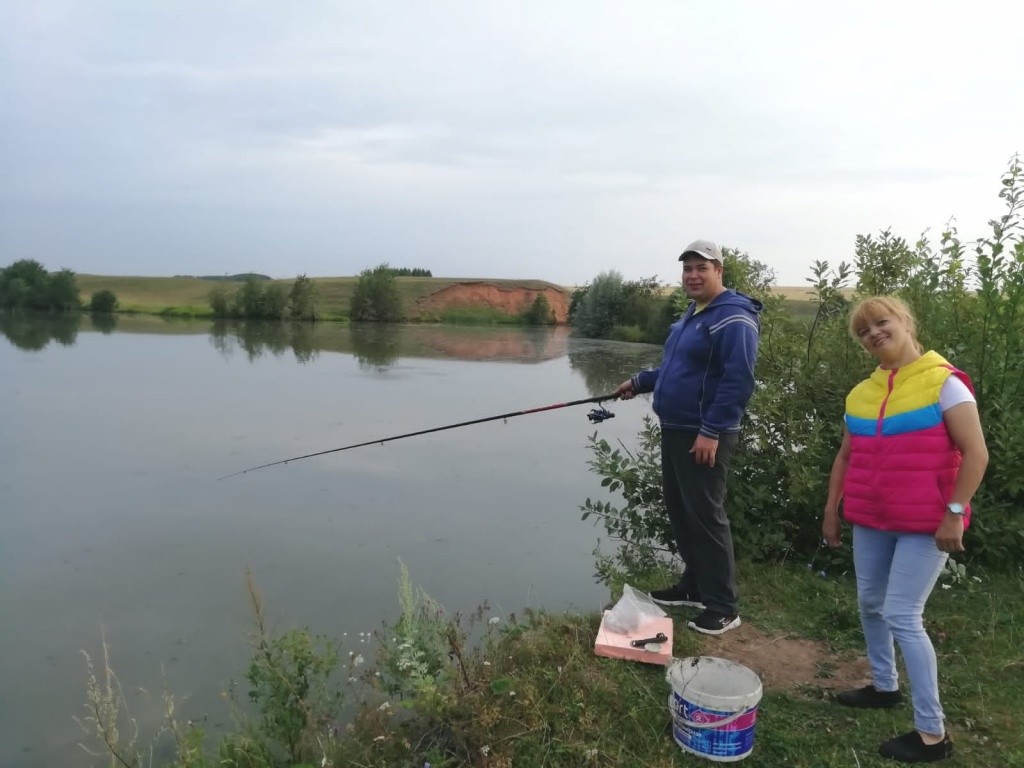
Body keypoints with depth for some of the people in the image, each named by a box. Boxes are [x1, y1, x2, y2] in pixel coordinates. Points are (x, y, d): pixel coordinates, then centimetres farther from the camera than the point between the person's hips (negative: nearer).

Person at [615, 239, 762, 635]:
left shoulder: (732, 318, -16)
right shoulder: (692, 314, 16)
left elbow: (739, 380, -24)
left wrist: (711, 431, -26)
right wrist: (640, 382, 23)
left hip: (703, 436, -10)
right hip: (674, 431, 10)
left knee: (706, 517, -5)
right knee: (680, 512, 16)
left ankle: (723, 607, 5)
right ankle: (693, 586, 29)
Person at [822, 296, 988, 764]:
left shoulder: (943, 383, -10)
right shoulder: (861, 393, 8)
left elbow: (976, 453, -13)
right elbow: (846, 456, 15)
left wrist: (954, 513, -18)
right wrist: (831, 510, 13)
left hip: (925, 525, -7)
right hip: (870, 521, 7)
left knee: (902, 617, -7)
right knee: (870, 605, 16)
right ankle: (884, 686, 38)